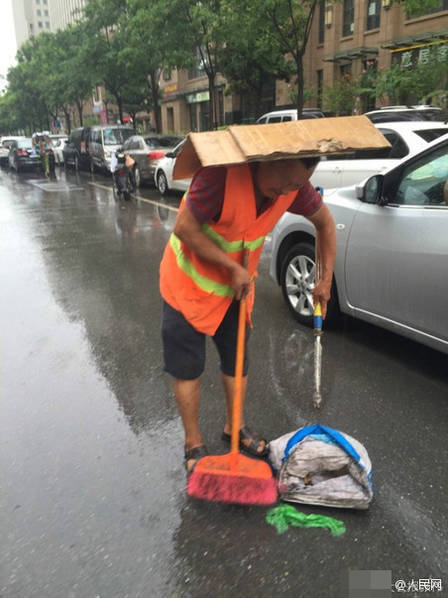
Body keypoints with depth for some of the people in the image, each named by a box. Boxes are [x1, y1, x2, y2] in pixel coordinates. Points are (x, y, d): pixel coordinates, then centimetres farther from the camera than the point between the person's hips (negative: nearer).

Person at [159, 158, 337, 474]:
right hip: (189, 285, -4)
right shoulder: (222, 174, -33)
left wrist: (326, 280, -1)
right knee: (188, 368, 5)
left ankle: (234, 425, 39)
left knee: (237, 361, 15)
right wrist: (233, 267, -26)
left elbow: (325, 222, 1)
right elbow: (185, 229, -29)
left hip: (237, 286, 5)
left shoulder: (294, 186, -15)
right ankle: (193, 443, 25)